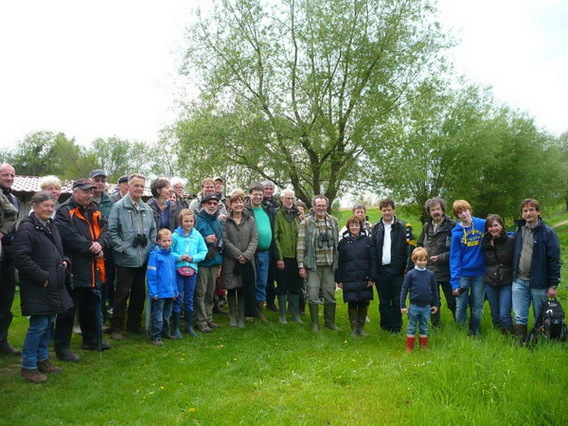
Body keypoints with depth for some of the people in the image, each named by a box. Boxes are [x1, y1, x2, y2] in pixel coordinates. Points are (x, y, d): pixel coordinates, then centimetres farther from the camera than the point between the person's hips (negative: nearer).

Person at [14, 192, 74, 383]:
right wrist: (42, 277, -19)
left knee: (48, 324, 15)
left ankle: (42, 359, 29)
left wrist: (64, 261, 6)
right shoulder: (27, 228, -14)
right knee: (38, 325, -4)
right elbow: (21, 258, -20)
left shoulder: (51, 227, 14)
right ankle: (28, 366, 10)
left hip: (53, 285, 9)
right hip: (37, 287, -8)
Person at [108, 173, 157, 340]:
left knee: (140, 293, 14)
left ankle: (134, 323, 29)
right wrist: (122, 248, -14)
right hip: (126, 259, -5)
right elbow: (112, 231, -10)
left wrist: (152, 248, 5)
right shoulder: (119, 207, -7)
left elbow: (153, 231, 16)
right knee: (122, 294, 2)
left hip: (144, 259, 6)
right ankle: (117, 327, 15)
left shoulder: (147, 209, 9)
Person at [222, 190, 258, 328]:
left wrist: (246, 255, -12)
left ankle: (241, 317, 16)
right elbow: (225, 240, -8)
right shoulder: (225, 220, -1)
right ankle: (232, 317, 20)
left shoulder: (251, 220, 7)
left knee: (243, 289, 6)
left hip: (247, 261, 2)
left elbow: (254, 239, 0)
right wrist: (238, 254, -14)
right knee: (231, 289, 6)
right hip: (230, 261, -2)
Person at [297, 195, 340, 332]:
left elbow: (337, 243, 10)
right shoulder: (306, 222, -4)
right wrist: (301, 265, -11)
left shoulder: (333, 221, 7)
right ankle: (315, 323, 15)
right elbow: (301, 244, -7)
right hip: (313, 265, -3)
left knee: (330, 294, 8)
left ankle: (330, 322, 24)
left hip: (329, 265, 3)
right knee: (313, 295, 0)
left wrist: (337, 262, 8)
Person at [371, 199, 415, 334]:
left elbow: (410, 248, -5)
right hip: (381, 270, 2)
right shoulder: (376, 228, 6)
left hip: (397, 270, -2)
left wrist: (408, 269, -11)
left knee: (397, 301, 5)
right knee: (384, 301, 10)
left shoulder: (404, 226, -2)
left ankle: (396, 327, 16)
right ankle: (386, 326, 21)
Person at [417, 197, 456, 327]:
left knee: (452, 302, 5)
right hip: (430, 271, 5)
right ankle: (436, 327, 27)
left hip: (447, 271, -5)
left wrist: (441, 257, -16)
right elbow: (420, 245, 19)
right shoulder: (426, 226, 8)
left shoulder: (452, 226, -11)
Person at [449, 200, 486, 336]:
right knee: (460, 308, 2)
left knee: (477, 308, 10)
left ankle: (474, 333, 29)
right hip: (463, 274, -1)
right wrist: (454, 282, -10)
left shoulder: (483, 224, -4)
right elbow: (454, 258, -7)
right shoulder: (456, 232, -6)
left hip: (480, 274, 1)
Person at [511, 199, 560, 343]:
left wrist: (553, 285, -11)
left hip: (539, 283, -4)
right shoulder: (519, 230, 7)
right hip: (519, 281, 4)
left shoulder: (547, 232, -9)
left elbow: (554, 260, -10)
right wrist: (513, 275, 10)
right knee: (520, 317, 5)